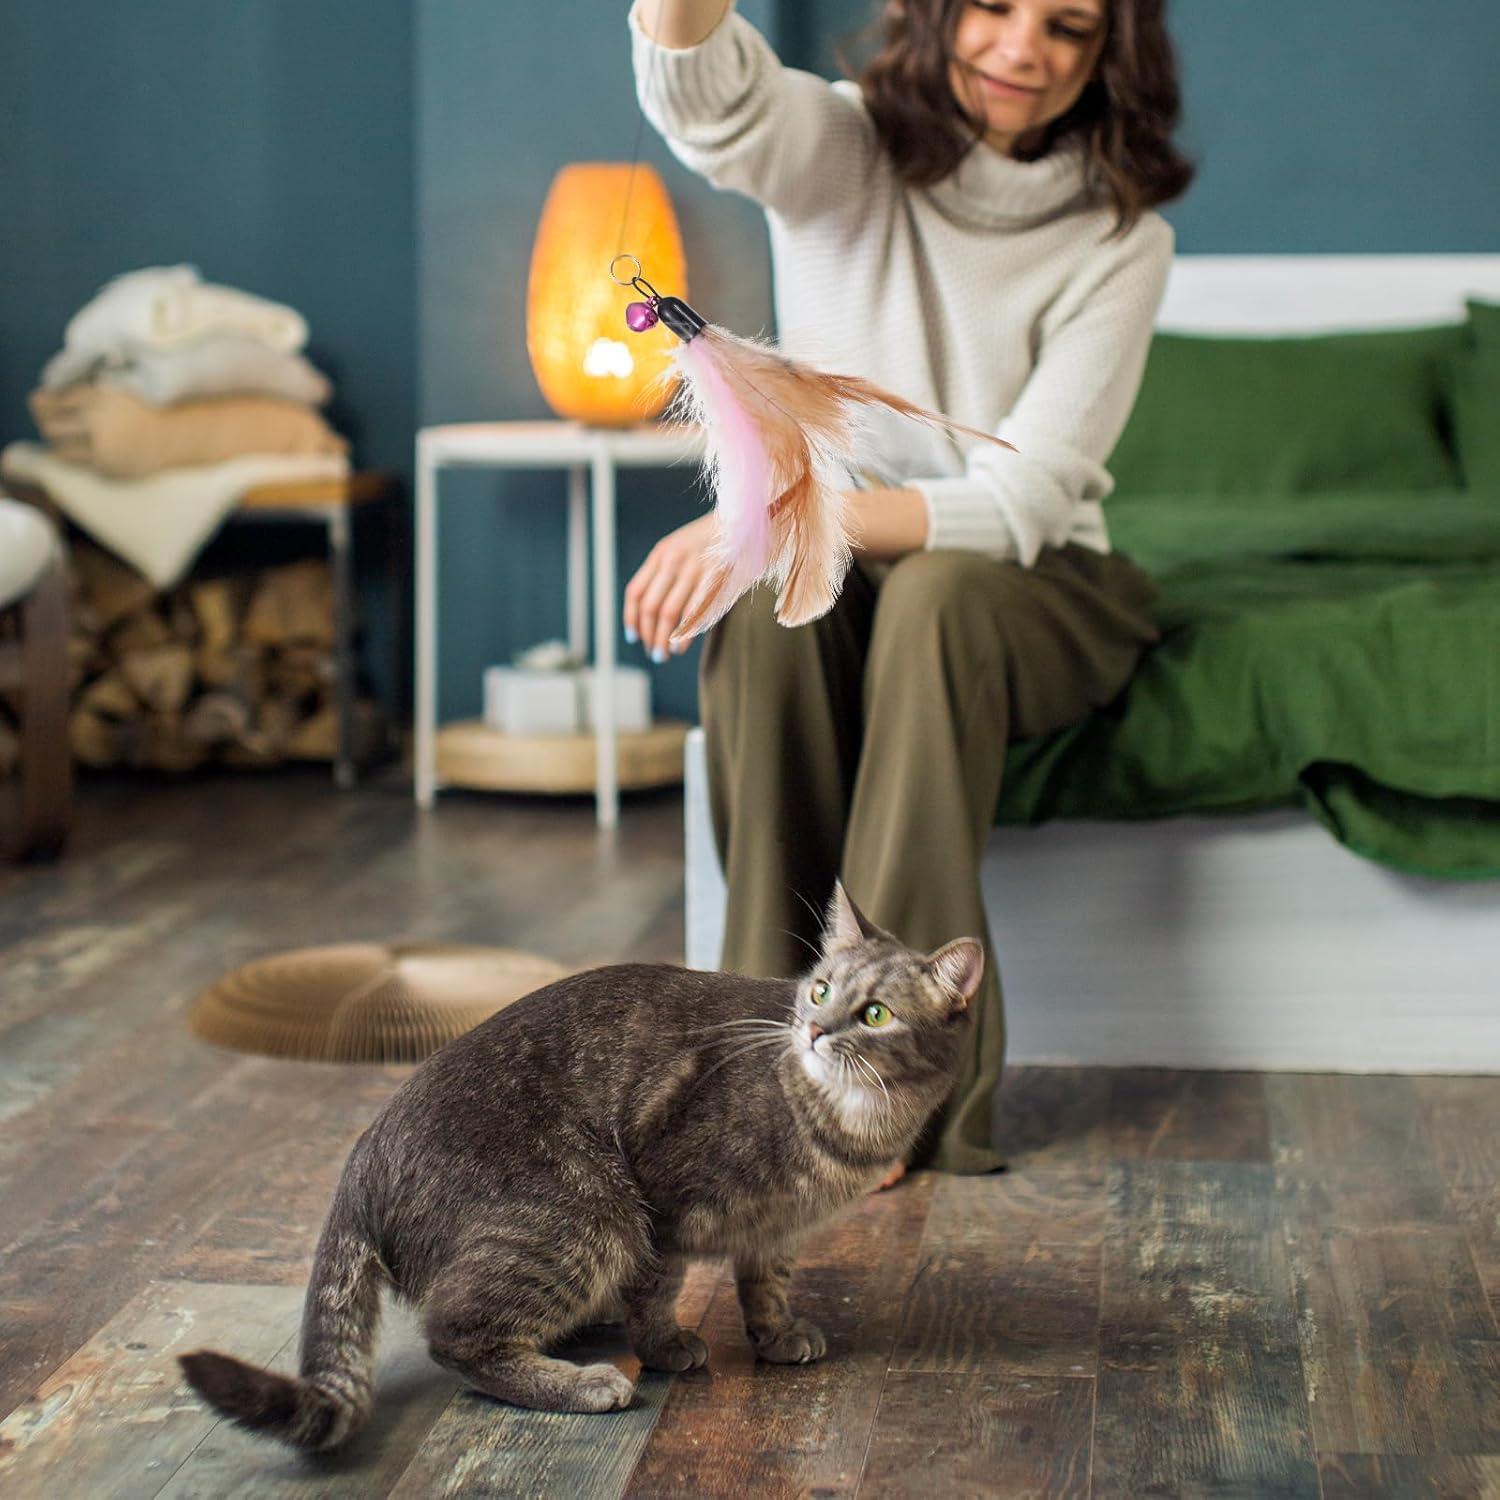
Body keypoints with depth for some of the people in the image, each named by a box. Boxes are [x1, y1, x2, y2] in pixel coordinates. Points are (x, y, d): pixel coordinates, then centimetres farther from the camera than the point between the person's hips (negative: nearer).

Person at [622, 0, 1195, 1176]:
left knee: (933, 593, -35)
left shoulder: (1120, 241, -9)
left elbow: (1018, 506, -18)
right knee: (765, 592, -33)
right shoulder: (842, 149, -6)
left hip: (1026, 594, -1)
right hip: (829, 567, 1)